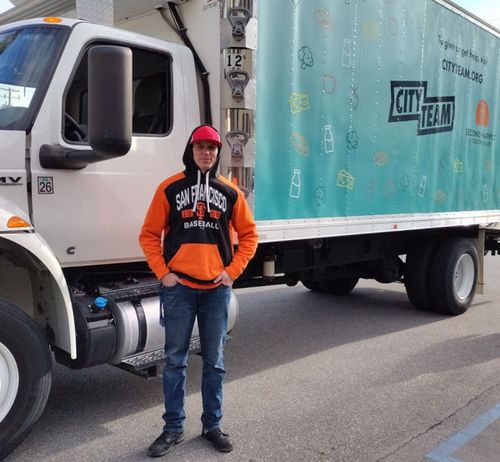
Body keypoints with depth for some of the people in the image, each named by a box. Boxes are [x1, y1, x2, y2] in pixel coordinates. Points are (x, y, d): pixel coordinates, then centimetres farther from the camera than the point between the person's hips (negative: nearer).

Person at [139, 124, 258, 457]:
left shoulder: (230, 191, 5)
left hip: (217, 288, 2)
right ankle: (173, 428, 19)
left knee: (214, 361, 10)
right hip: (178, 287, -1)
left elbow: (249, 234, 9)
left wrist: (233, 271, 0)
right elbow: (149, 235, 3)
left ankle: (213, 425, 24)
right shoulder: (171, 188, 1)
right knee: (175, 360, 6)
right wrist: (163, 273, -5)